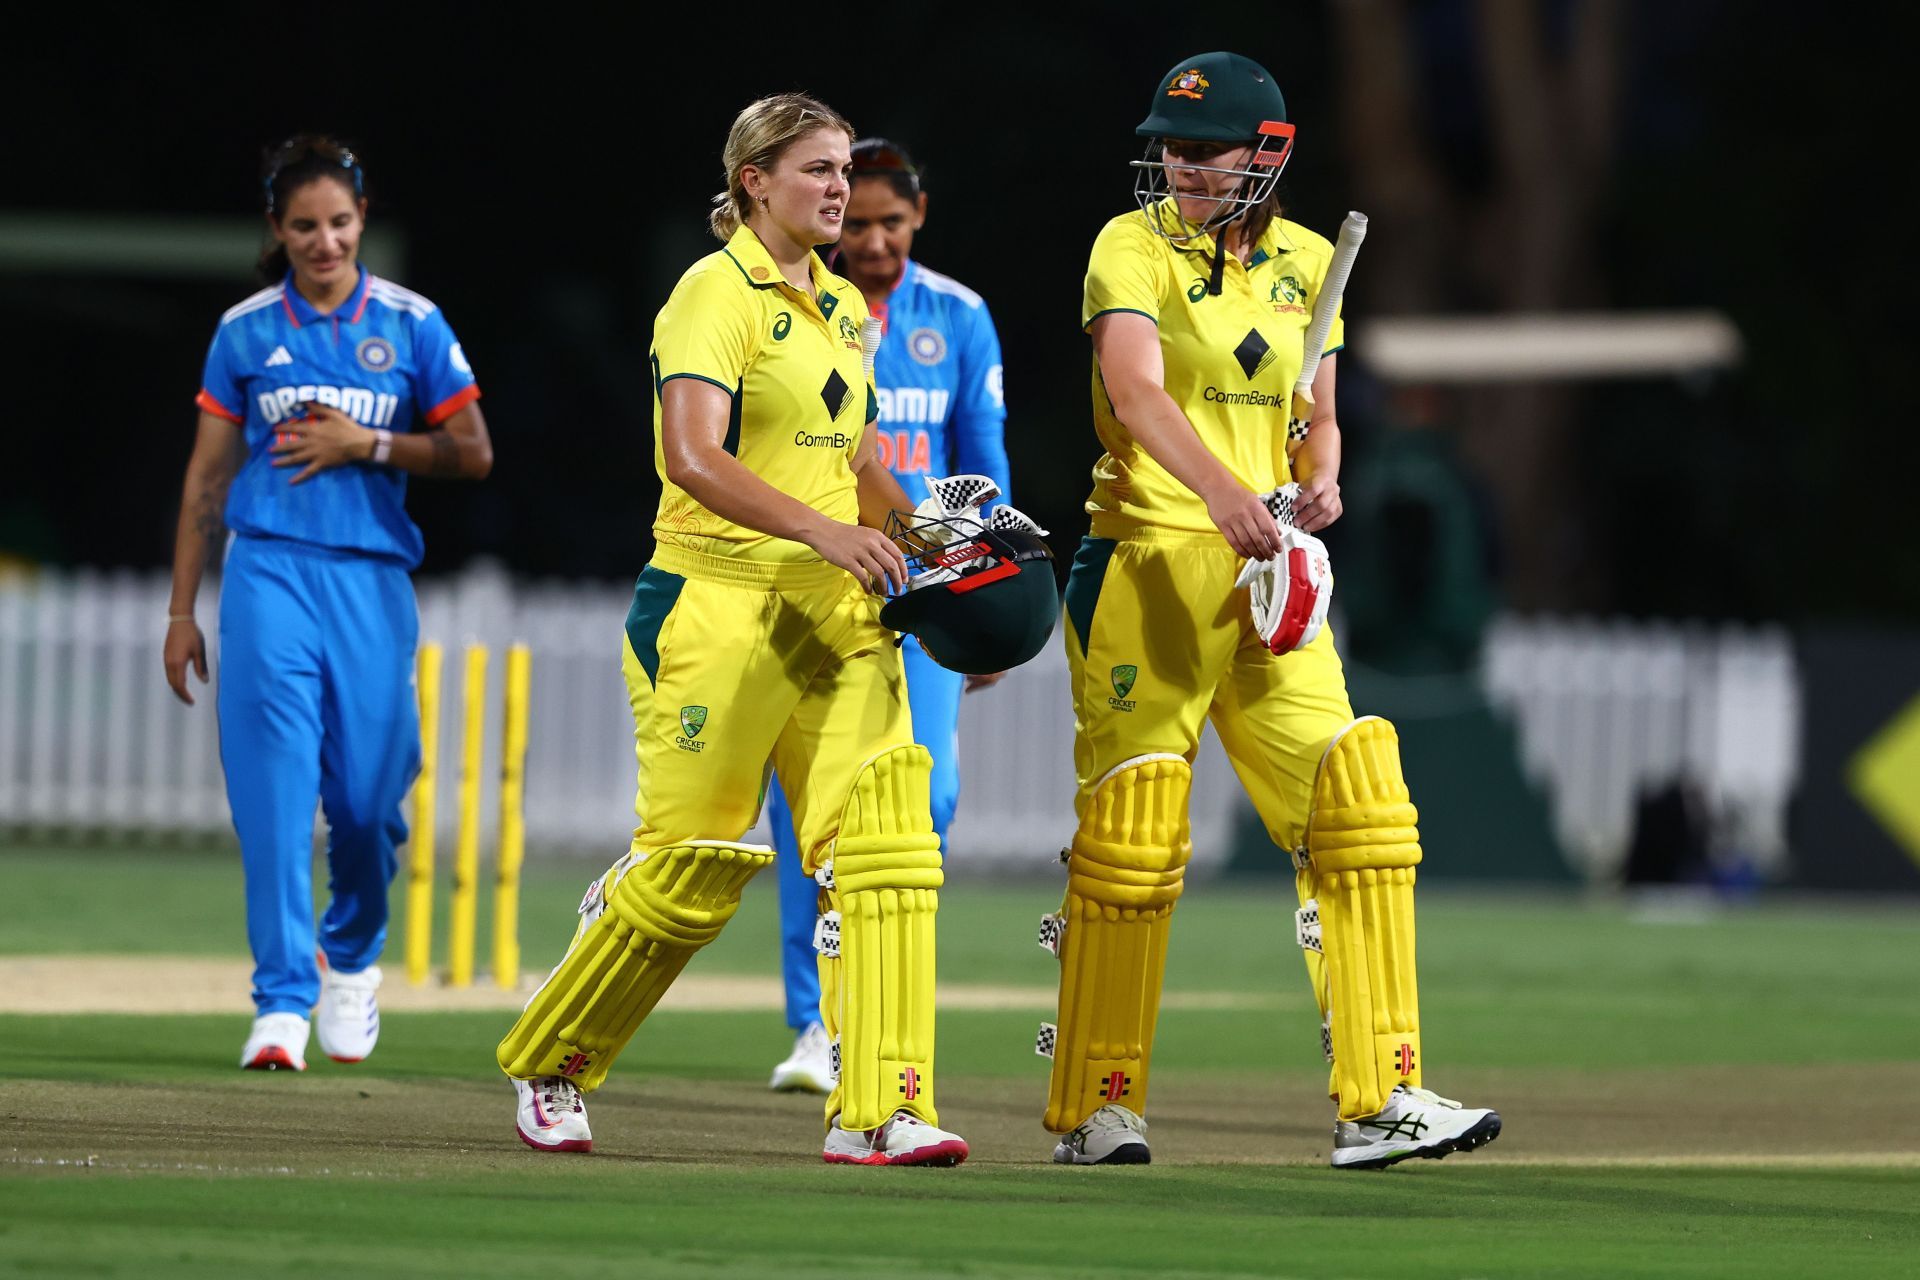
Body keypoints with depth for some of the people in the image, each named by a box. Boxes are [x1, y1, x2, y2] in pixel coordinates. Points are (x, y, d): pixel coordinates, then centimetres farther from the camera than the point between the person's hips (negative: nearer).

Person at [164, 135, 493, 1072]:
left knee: (366, 795, 0)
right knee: (274, 789, -12)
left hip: (372, 579, 0)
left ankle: (352, 956, 30)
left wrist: (365, 444, -8)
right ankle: (283, 1003, -13)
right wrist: (182, 611, 8)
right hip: (269, 572, 0)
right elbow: (207, 475, 10)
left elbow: (473, 454, 6)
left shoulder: (411, 324, 5)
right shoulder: (246, 331, 7)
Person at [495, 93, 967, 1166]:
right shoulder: (717, 295, -9)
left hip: (836, 613, 7)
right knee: (688, 869, -1)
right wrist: (822, 531, -32)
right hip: (720, 605, -7)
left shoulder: (842, 309, 16)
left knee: (887, 844, -9)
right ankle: (546, 1069, 20)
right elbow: (696, 458, -22)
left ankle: (880, 1111, -11)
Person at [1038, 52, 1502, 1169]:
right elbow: (1137, 394, -22)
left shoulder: (1303, 261, 12)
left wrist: (1318, 485, -6)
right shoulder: (1134, 248, -6)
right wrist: (1221, 489, -39)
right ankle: (1097, 1109, 5)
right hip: (1150, 563, -5)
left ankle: (1380, 1100, -3)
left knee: (1359, 815, -4)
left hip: (1270, 575, 5)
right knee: (1131, 836, -5)